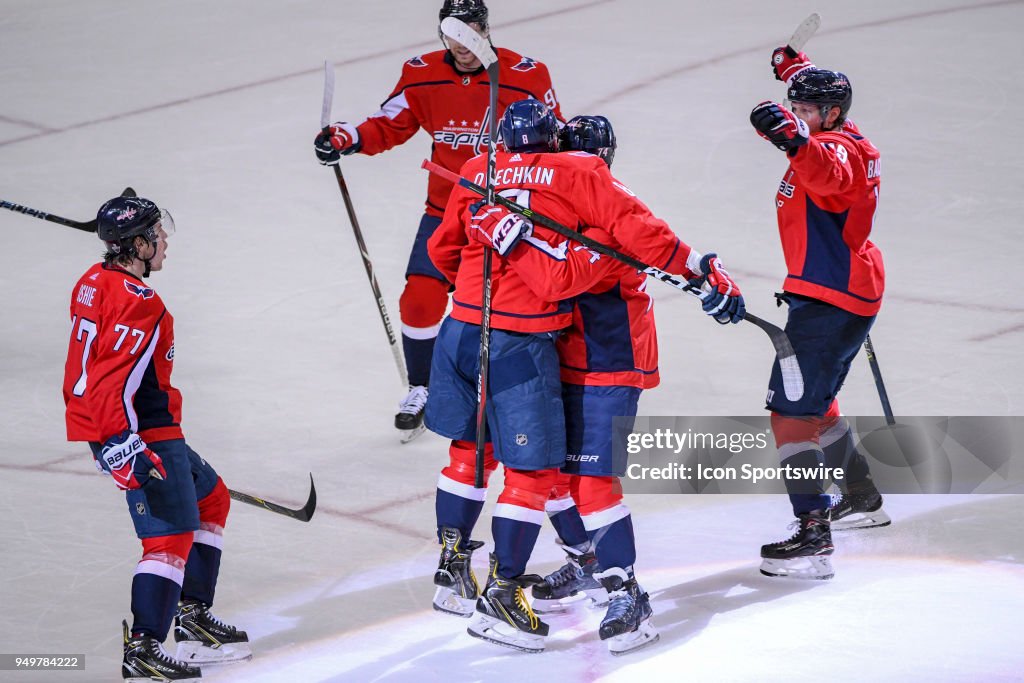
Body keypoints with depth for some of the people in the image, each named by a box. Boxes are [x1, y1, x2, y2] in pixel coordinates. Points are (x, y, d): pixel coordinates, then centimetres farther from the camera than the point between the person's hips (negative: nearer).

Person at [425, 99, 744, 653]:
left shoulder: (476, 172, 12)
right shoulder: (579, 174, -1)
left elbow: (443, 250, 21)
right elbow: (638, 229, -9)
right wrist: (707, 275, -5)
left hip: (460, 329, 6)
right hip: (521, 346, -6)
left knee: (469, 448, 23)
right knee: (531, 470, 4)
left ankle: (452, 575, 31)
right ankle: (499, 597, 3)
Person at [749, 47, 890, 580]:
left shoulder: (840, 149, -17)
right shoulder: (834, 139, 12)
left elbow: (829, 174, -44)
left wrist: (795, 140, -59)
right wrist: (796, 67, 48)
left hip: (831, 297, -11)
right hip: (844, 292, 11)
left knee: (792, 408, -17)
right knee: (813, 401, 27)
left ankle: (813, 533, -24)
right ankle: (863, 497, 42)